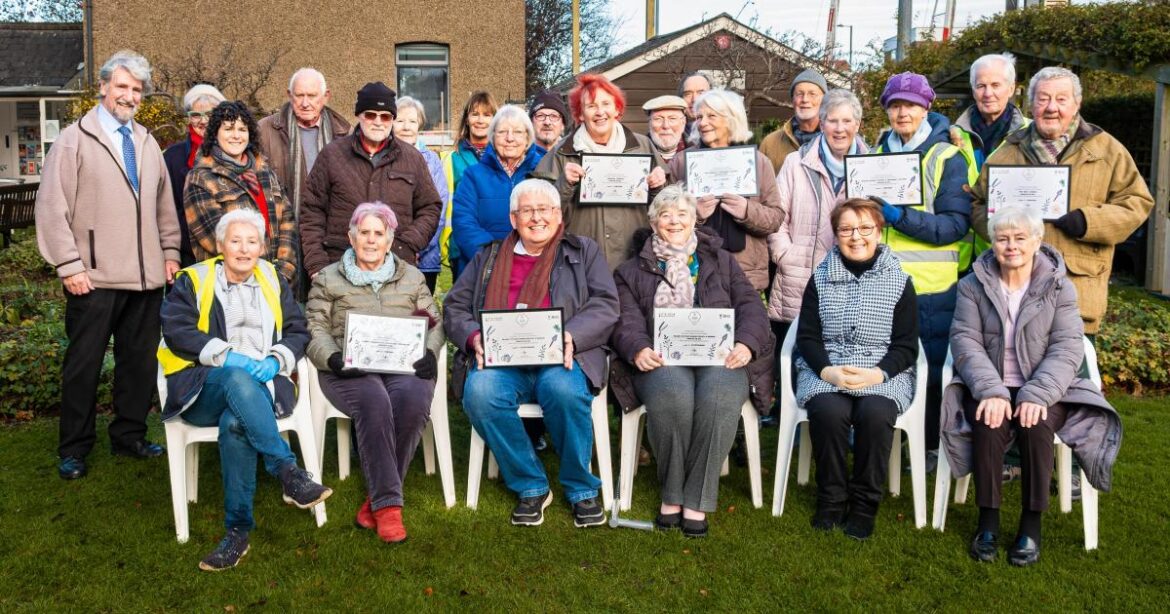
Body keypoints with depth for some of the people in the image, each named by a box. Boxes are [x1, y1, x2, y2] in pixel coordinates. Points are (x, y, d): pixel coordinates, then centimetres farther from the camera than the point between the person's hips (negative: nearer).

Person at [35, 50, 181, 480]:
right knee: (84, 364, 4)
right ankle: (73, 450, 16)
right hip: (95, 278, -5)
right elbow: (52, 208, -6)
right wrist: (70, 265, -11)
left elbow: (164, 204, 18)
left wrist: (171, 253, 10)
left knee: (140, 361, 10)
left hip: (146, 277, 5)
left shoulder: (147, 144, 16)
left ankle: (129, 436, 25)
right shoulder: (74, 140, -2)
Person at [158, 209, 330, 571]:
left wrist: (276, 360, -7)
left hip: (262, 386, 2)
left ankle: (238, 531, -29)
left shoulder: (273, 280, 20)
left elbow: (298, 332, 14)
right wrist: (225, 355, -15)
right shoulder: (193, 281, 14)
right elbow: (176, 330, -2)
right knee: (238, 379, -39)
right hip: (206, 387, -1)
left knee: (235, 423, -34)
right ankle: (289, 473, -42)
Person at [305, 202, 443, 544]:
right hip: (350, 370, -1)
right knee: (374, 401, -36)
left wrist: (430, 353, -6)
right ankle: (388, 503, -30)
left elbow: (435, 323, 15)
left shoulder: (412, 277, 23)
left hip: (404, 365, 2)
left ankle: (376, 501, -21)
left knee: (412, 400, -34)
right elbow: (316, 330, 8)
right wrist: (333, 358, -12)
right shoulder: (328, 279, 18)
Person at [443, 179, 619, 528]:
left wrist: (571, 335, -14)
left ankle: (581, 489, -12)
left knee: (563, 388, -36)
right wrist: (475, 337, -4)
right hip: (500, 360, 2)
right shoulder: (488, 258, 25)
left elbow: (605, 305, 6)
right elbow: (454, 307, 19)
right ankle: (530, 487, -12)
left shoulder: (584, 252, 19)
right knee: (480, 392, -32)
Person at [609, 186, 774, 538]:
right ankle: (671, 494, -19)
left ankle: (696, 501, -25)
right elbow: (627, 321, 6)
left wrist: (746, 343, -11)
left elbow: (750, 306, 12)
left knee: (719, 392, -35)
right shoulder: (632, 272, 23)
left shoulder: (721, 262, 25)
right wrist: (638, 349, -17)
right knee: (673, 392, -37)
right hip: (662, 361, -1)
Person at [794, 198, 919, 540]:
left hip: (884, 374, 0)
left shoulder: (899, 281, 6)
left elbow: (906, 346, 2)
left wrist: (878, 374, -17)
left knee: (875, 413, -32)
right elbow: (806, 336, 4)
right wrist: (827, 370, -15)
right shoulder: (820, 278, 9)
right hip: (825, 370, 1)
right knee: (828, 412, -31)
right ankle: (832, 499, -10)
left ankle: (865, 503, -11)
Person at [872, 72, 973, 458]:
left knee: (931, 369, 5)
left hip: (931, 284, -4)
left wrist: (900, 217, -22)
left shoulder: (946, 157, -3)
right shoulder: (879, 153, 13)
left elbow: (956, 224, -12)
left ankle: (933, 447, 19)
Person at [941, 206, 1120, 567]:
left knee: (1035, 426, -31)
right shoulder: (973, 285, 4)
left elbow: (1067, 348, -6)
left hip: (1044, 389, 0)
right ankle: (988, 519, -16)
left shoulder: (1059, 287, 3)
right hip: (990, 387, 0)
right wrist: (991, 391, -21)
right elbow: (965, 340, -5)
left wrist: (1036, 395, -22)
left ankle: (1031, 523, -16)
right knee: (988, 425, -30)